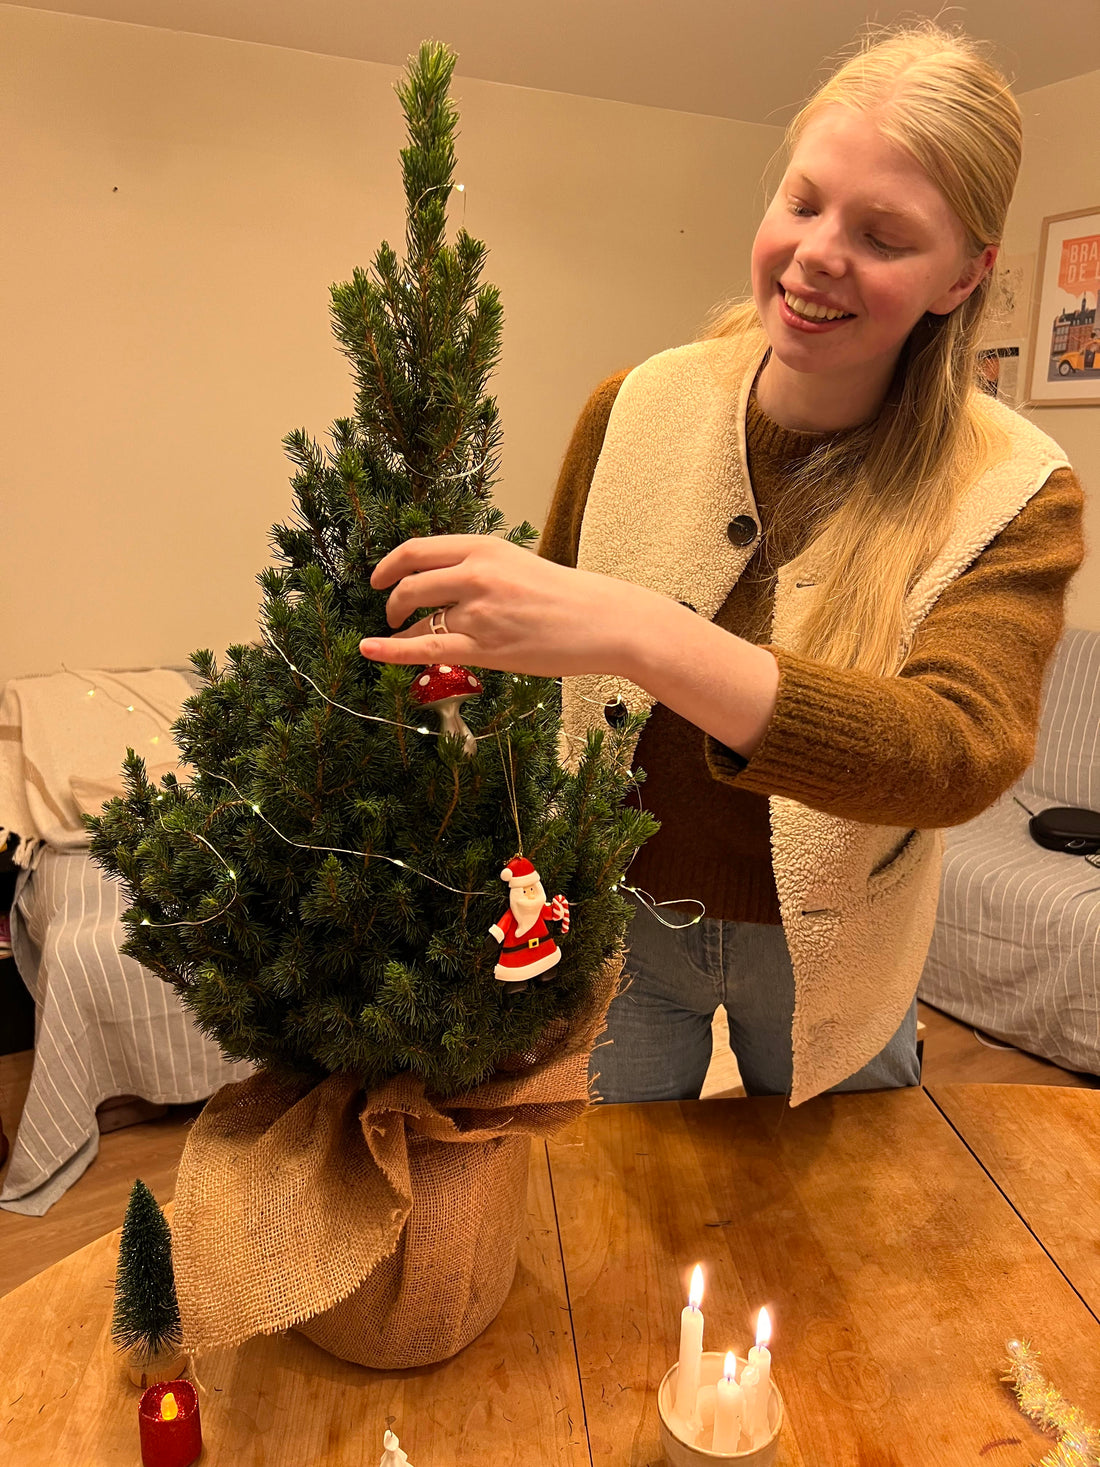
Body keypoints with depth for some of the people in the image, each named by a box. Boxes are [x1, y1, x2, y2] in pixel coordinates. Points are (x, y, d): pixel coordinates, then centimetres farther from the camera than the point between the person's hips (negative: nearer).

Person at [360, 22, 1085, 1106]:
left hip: (824, 955, 0)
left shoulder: (1015, 497, -18)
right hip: (623, 918, 1)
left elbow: (959, 757, -36)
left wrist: (640, 634, -47)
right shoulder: (634, 410, -12)